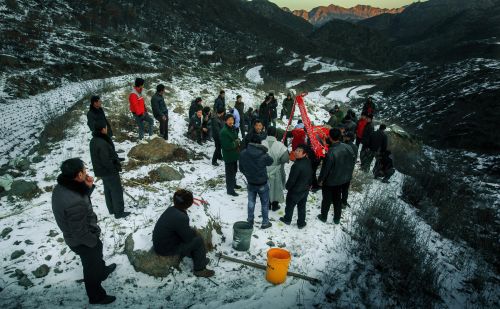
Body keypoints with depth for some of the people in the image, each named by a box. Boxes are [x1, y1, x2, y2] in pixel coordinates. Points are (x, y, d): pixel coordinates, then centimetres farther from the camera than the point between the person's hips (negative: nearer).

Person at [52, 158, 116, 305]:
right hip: (82, 241, -8)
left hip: (72, 236, 8)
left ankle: (102, 271, 63)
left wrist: (88, 187, -15)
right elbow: (80, 232, -31)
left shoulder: (61, 187, -15)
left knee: (97, 256, 35)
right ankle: (96, 296, 43)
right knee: (92, 267, 18)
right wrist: (94, 241, -13)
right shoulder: (74, 202, -42)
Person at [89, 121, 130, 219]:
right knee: (117, 191, 4)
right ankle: (119, 212, 14)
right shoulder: (102, 143, -30)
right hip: (109, 171, -10)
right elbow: (106, 161, -28)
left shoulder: (94, 140, 2)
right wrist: (115, 169, -15)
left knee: (108, 190, 22)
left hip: (101, 170, 10)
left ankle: (112, 209, 36)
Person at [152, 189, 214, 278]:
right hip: (167, 249, -9)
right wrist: (194, 232, 2)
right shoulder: (181, 217, -29)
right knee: (199, 241, -4)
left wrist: (192, 231, 2)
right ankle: (200, 269, 12)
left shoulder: (170, 210, -2)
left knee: (193, 232, 16)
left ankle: (200, 258, 31)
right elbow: (188, 238, -18)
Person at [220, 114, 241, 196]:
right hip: (228, 156, -9)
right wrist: (236, 143, -16)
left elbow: (236, 138, 19)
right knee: (230, 172, 2)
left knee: (234, 171, 24)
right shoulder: (223, 132, -24)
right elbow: (227, 146, -28)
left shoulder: (232, 129, 5)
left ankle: (233, 184, 43)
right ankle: (230, 189, 14)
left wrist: (237, 141, -1)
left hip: (234, 154, 9)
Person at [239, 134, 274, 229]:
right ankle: (265, 222, 29)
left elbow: (241, 168, -2)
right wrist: (263, 149, 0)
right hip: (262, 184, -3)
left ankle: (250, 220, 36)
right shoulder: (263, 155, -27)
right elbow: (270, 161, -4)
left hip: (250, 183, 3)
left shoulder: (243, 154, -16)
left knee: (251, 202, 22)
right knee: (264, 204, 17)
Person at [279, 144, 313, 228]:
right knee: (302, 206, 20)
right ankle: (301, 223, 31)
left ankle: (287, 219, 38)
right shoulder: (308, 162, -7)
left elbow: (292, 179, -25)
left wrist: (287, 186, -6)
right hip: (305, 189, 6)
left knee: (290, 205, 18)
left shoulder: (297, 165, -33)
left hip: (295, 190, -6)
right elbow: (311, 176, 6)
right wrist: (308, 185, 20)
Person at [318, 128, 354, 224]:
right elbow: (350, 162, 1)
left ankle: (323, 217, 35)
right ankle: (337, 218, 35)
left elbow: (325, 168, -23)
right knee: (338, 199, 22)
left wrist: (320, 179, -8)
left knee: (327, 199, 16)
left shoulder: (331, 152, -33)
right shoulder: (348, 147, -14)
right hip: (342, 178, 5)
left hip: (330, 180, -5)